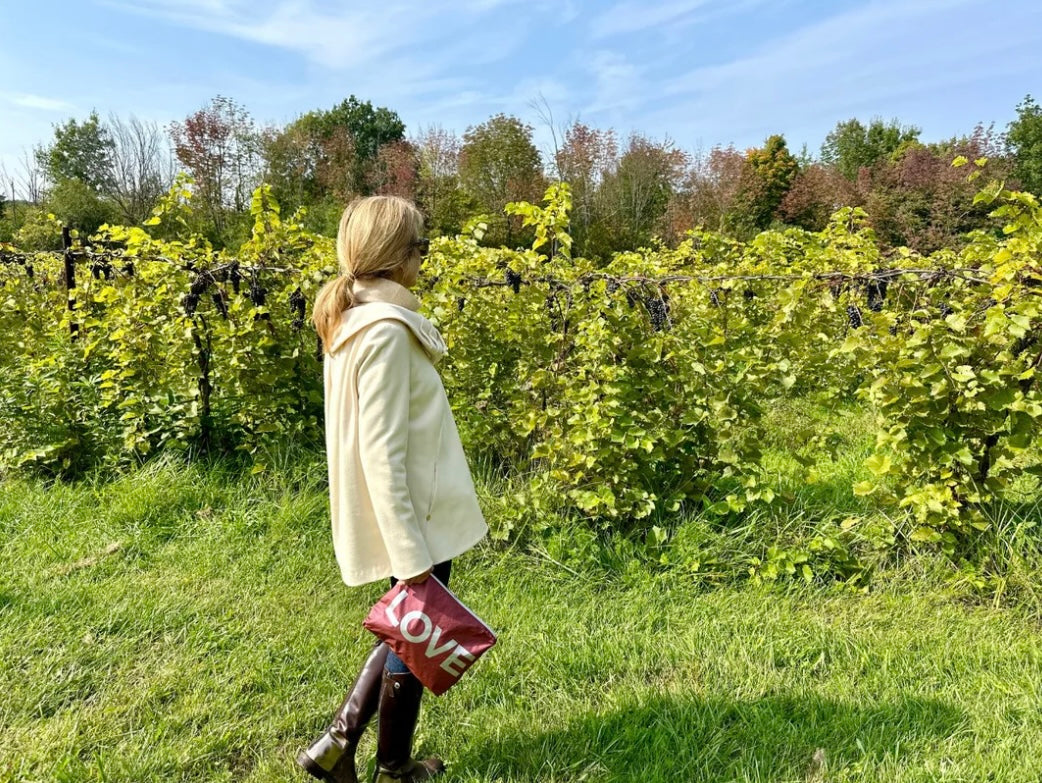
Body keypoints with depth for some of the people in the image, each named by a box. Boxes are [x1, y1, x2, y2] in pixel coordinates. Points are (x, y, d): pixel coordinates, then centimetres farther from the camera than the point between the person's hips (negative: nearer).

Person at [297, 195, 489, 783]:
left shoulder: (354, 318, 7)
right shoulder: (386, 330, -23)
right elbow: (383, 453, -25)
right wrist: (411, 555, -22)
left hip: (408, 513, 9)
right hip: (413, 517, -9)